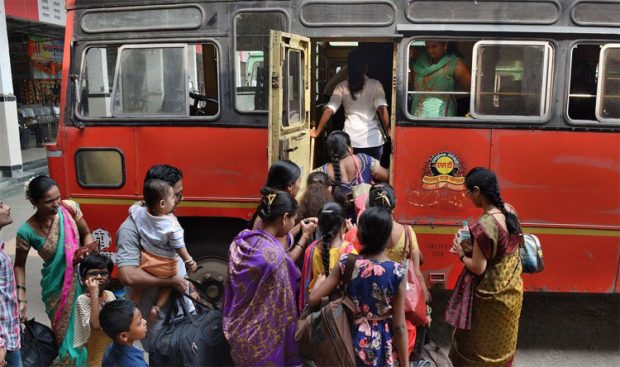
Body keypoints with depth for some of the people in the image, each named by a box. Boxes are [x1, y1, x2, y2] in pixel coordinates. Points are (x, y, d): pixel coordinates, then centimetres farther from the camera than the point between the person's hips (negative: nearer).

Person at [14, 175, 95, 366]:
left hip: (81, 280, 2)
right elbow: (19, 265, -3)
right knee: (67, 334, 9)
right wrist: (21, 298, -11)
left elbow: (86, 234, 4)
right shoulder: (27, 231, -17)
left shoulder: (70, 208, -12)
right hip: (56, 288, -2)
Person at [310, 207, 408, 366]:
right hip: (382, 342, -1)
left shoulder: (346, 263, -15)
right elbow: (399, 326, -14)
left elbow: (314, 299, -13)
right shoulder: (397, 272, -18)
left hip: (353, 339, 2)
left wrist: (320, 279, 8)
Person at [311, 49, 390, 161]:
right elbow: (382, 109, -13)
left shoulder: (342, 87, 2)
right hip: (373, 140, -1)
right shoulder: (375, 85, -2)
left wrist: (317, 131, 3)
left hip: (351, 140, 1)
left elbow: (329, 110, -4)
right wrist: (388, 132, -5)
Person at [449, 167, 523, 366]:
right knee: (501, 342, 26)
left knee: (480, 344, 13)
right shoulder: (509, 211, -4)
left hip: (492, 296, -8)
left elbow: (478, 268, -24)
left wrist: (462, 254, -7)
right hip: (512, 288, 8)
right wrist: (473, 247, 5)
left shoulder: (484, 225, -30)